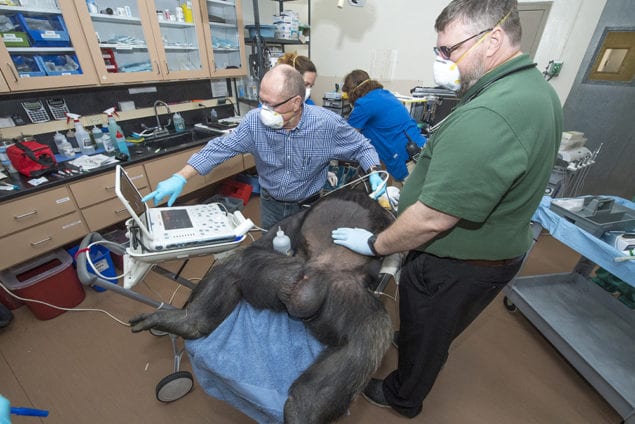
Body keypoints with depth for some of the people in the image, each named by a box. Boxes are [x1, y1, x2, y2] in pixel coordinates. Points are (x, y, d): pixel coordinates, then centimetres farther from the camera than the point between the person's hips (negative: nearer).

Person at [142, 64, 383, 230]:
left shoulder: (327, 124, -23)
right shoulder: (255, 121, -18)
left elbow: (361, 147, -9)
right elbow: (221, 147, -10)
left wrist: (374, 174, -27)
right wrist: (180, 178, -16)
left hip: (309, 206, -2)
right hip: (270, 204, 3)